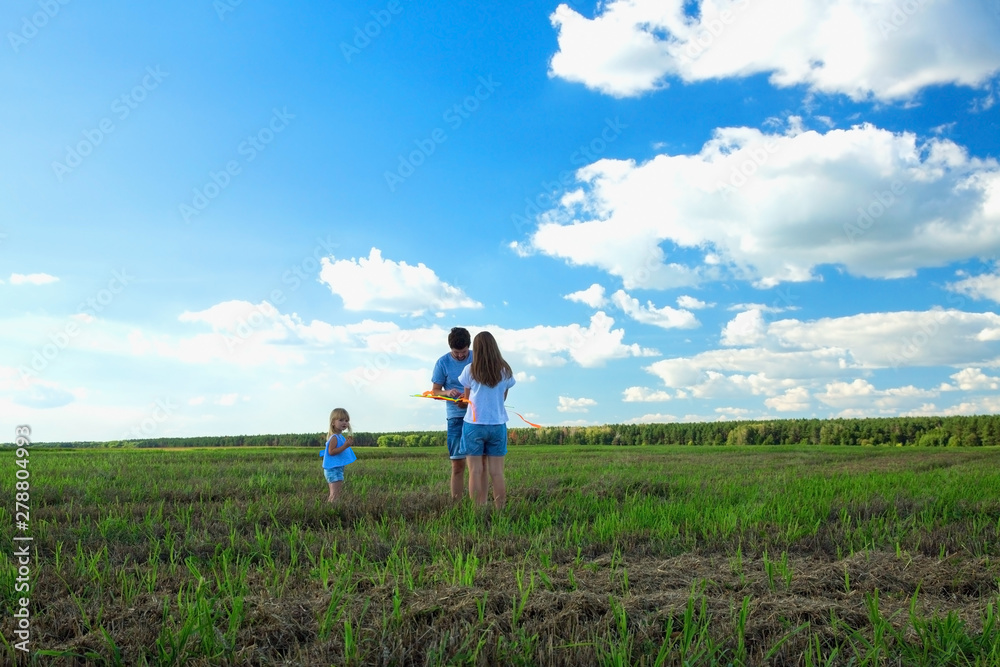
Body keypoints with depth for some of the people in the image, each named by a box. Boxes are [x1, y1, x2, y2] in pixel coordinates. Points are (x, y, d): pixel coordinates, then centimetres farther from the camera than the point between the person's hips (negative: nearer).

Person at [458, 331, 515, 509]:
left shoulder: (470, 370, -4)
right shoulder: (505, 371, 2)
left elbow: (467, 397, 6)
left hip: (474, 424, -2)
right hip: (498, 425, 2)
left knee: (476, 471, 1)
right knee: (497, 472, 5)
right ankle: (500, 510, 6)